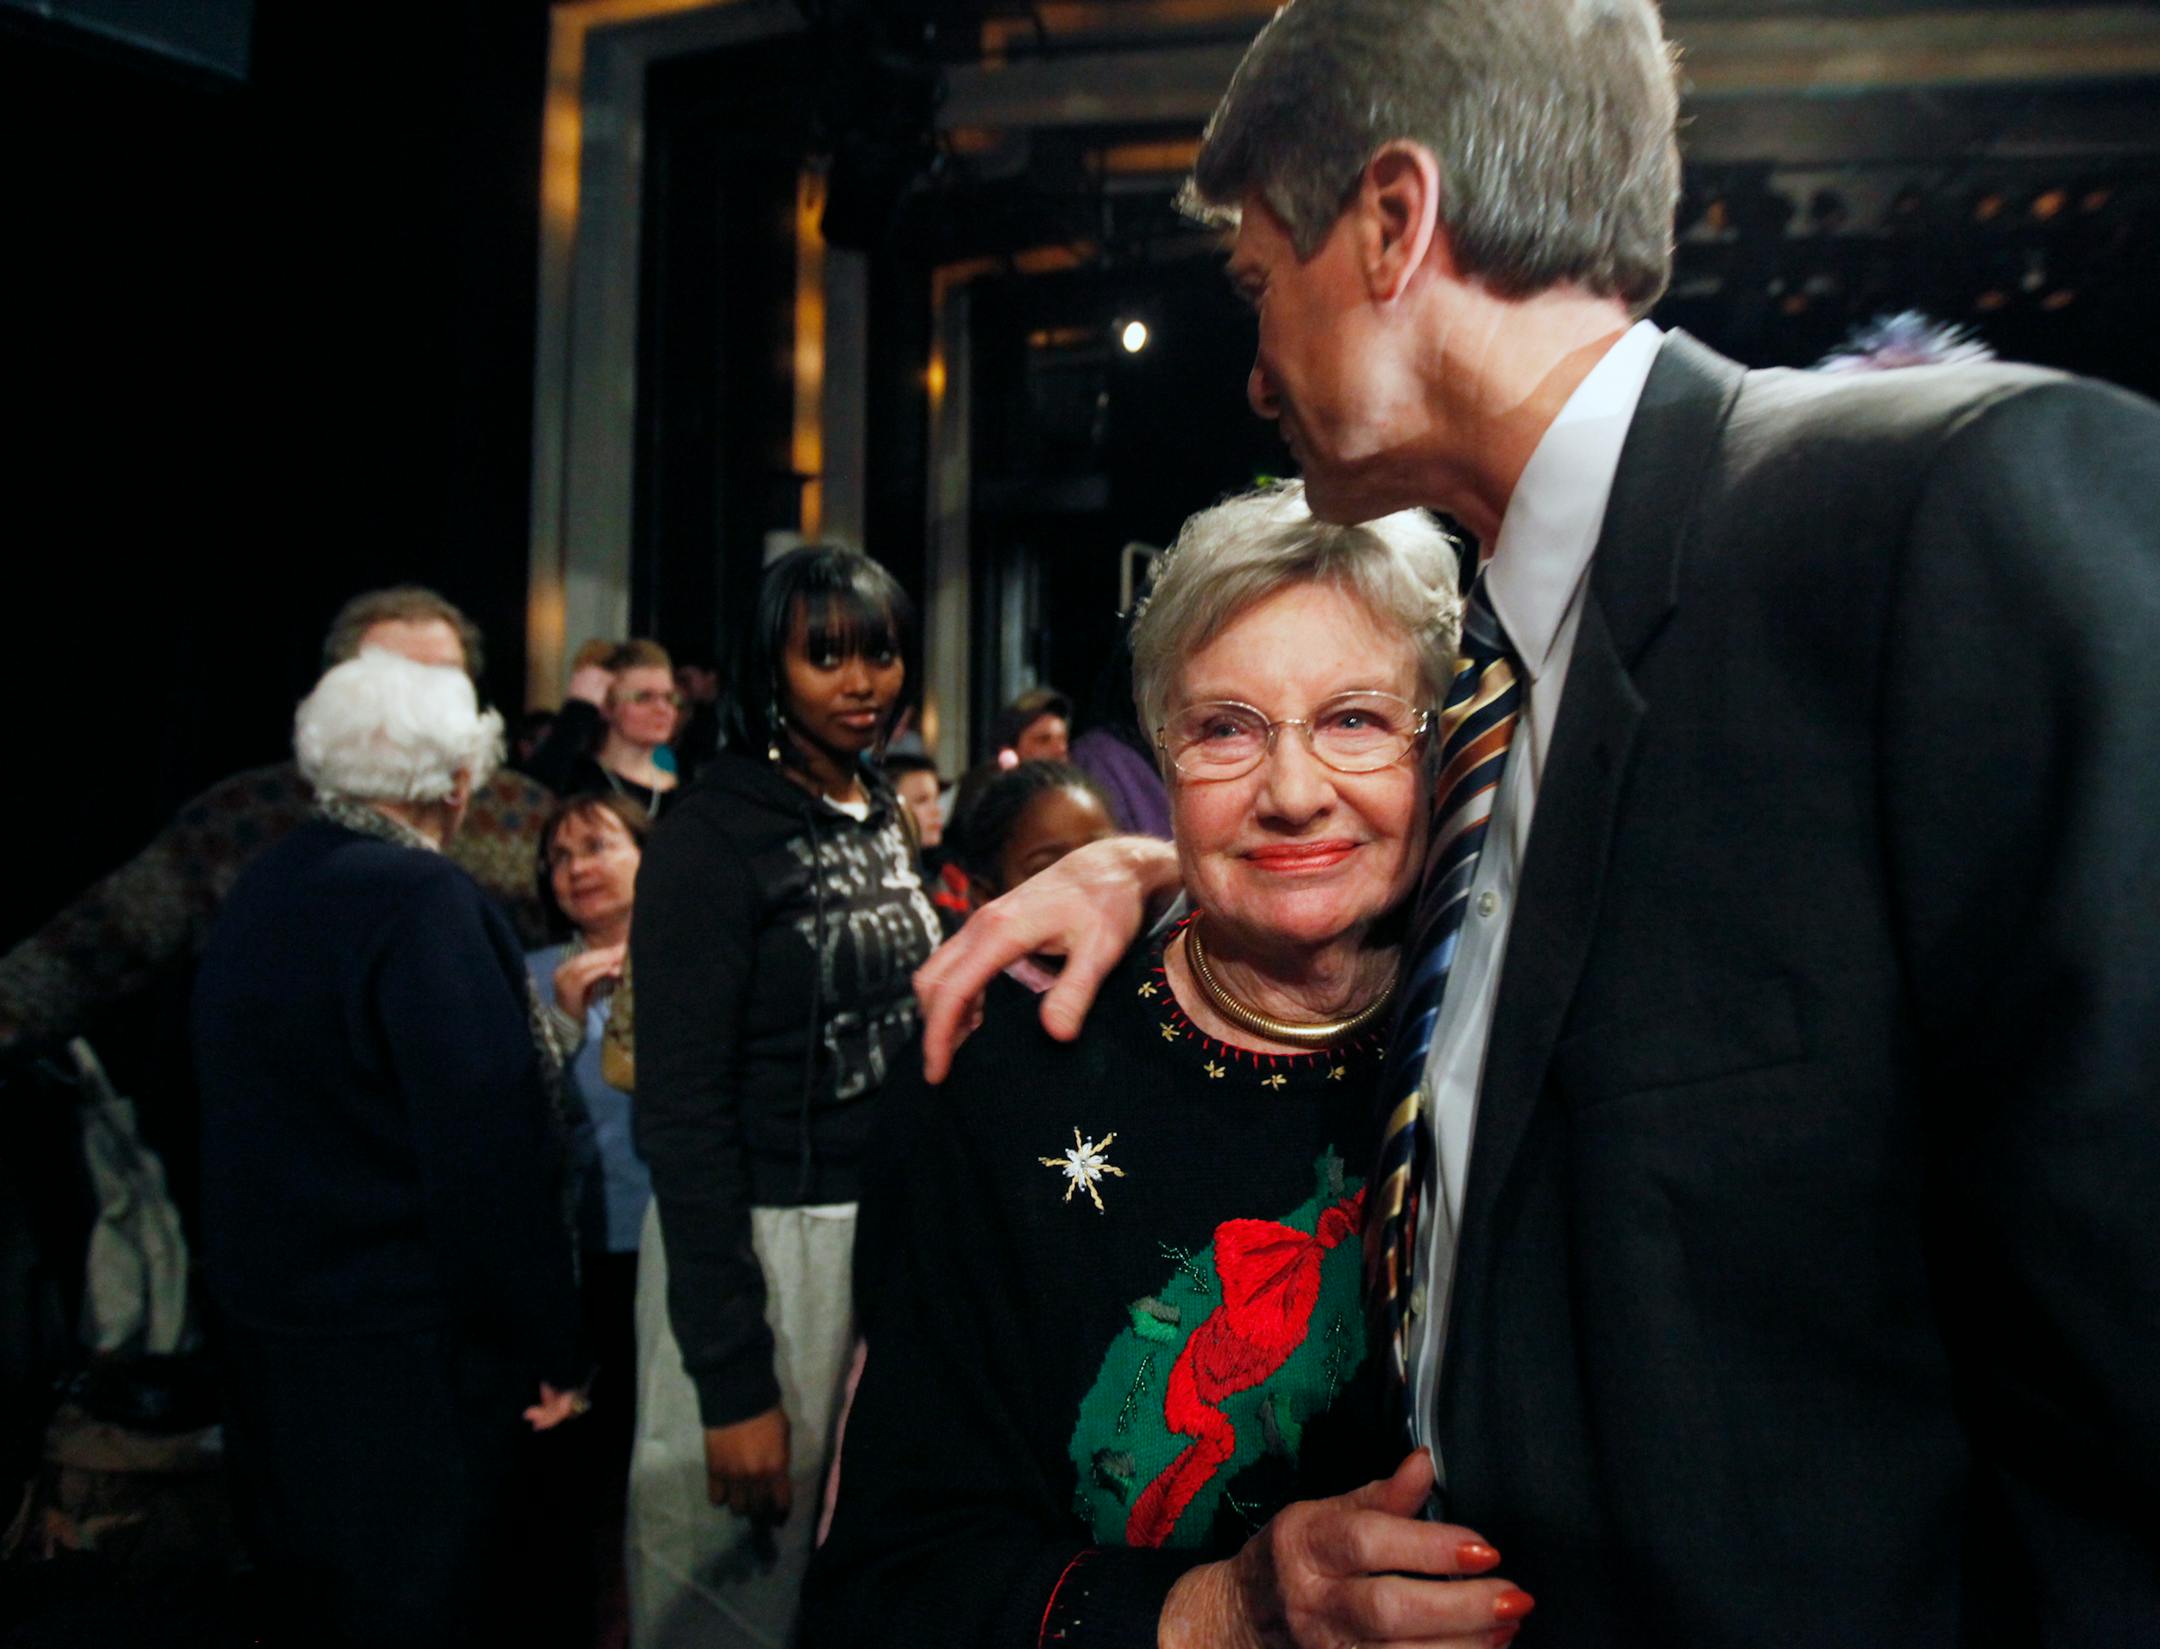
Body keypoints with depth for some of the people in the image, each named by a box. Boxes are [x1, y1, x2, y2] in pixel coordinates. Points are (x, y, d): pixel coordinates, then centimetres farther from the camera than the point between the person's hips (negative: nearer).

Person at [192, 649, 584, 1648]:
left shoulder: (256, 890, 5)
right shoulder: (422, 898, -20)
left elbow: (242, 1116, 14)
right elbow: (491, 1144, -24)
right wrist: (548, 1350, -17)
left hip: (262, 1330, 8)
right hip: (402, 1343, -8)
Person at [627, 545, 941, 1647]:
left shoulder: (883, 815, 7)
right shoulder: (714, 834, -14)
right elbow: (681, 1113, -17)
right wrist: (732, 1380, -19)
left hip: (892, 1224, 7)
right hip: (760, 1238, -6)